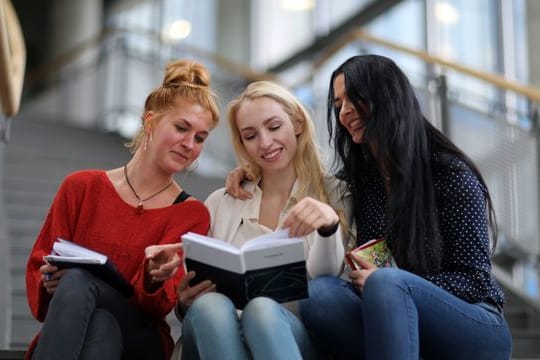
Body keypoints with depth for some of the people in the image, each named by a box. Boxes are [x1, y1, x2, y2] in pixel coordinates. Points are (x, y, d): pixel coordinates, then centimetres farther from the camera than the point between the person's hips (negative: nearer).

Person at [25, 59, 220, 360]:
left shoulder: (192, 214, 6)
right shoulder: (81, 186, 9)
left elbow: (161, 306, -5)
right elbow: (39, 266, 9)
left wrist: (155, 279, -29)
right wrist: (50, 284, -16)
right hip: (63, 336, 1)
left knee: (80, 279, -34)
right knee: (75, 277, -36)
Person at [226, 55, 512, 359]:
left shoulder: (450, 174, -7)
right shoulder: (357, 177, 8)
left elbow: (474, 281, -8)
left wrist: (386, 283, -21)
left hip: (478, 331, -4)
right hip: (400, 328, 4)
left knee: (386, 283, -35)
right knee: (319, 294, -25)